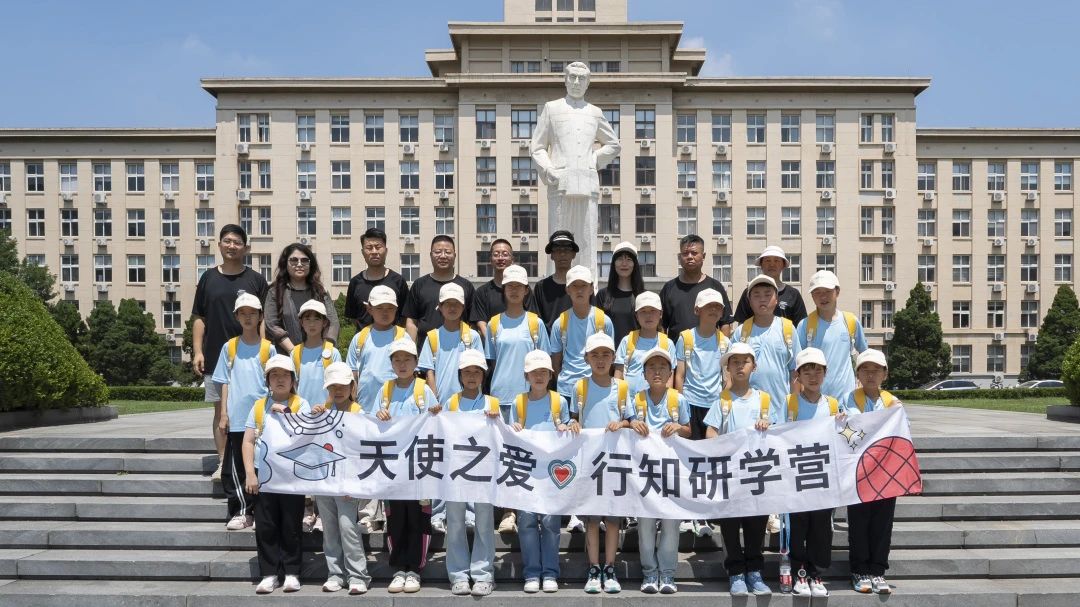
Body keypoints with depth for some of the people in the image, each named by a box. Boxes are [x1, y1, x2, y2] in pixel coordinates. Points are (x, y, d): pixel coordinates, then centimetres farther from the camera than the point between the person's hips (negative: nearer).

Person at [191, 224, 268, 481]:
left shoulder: (255, 280, 4)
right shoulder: (209, 278, 10)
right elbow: (199, 318, 10)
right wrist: (197, 351, 1)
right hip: (215, 356, 2)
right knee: (220, 410, 6)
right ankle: (223, 463, 13)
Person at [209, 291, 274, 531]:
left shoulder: (268, 349, 4)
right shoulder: (229, 347, 7)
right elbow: (224, 382, 7)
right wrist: (223, 413, 2)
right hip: (236, 418, 1)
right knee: (234, 468, 1)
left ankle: (258, 512, 15)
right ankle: (240, 512, 10)